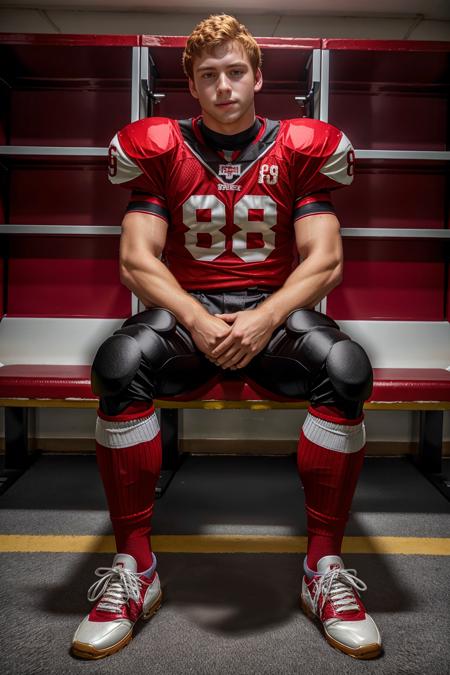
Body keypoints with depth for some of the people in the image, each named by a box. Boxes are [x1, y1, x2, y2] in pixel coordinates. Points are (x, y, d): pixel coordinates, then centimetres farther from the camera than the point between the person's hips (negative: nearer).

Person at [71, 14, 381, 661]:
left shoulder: (301, 148, 7)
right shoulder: (160, 148, 7)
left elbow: (324, 261, -2)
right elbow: (137, 260, -3)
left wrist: (265, 319, -20)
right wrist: (198, 322, -20)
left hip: (274, 309, 1)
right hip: (186, 309, 0)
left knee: (348, 369, -31)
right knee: (119, 365, -32)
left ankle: (325, 567, -14)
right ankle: (134, 569, -15)